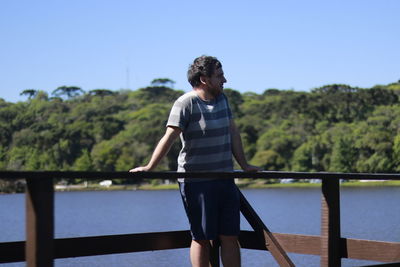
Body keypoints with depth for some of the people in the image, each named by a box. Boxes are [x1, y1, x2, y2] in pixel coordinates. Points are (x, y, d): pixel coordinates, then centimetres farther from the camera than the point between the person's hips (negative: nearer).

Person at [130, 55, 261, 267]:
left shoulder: (222, 99, 13)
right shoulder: (186, 103, -11)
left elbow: (233, 132, 20)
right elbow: (169, 137, -18)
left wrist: (244, 165, 21)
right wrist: (149, 167, -25)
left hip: (225, 179, 7)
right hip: (196, 182, -7)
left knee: (230, 236, 7)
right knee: (202, 237, 2)